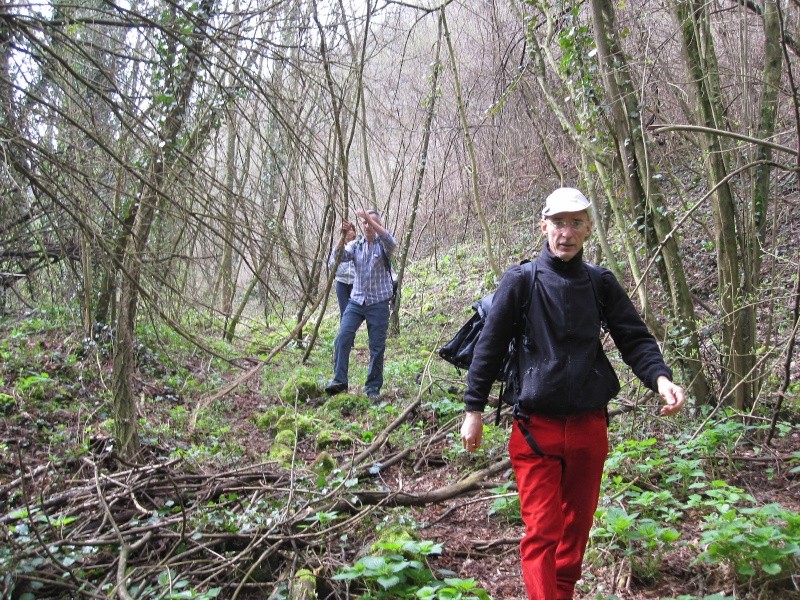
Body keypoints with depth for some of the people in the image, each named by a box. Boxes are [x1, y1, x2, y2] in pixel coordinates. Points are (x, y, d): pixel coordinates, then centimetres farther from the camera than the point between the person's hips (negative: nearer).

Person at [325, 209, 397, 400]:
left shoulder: (383, 245, 0)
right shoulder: (355, 245, 10)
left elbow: (391, 242, -24)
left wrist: (369, 218, -30)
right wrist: (343, 236, -21)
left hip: (378, 304, -2)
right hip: (356, 301, 3)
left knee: (377, 347, 1)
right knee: (343, 338, -14)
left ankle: (373, 387, 12)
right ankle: (339, 381, -11)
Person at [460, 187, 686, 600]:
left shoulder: (601, 283, 3)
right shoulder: (520, 280, -5)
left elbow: (634, 338, 0)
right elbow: (490, 346, -3)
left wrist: (659, 377, -20)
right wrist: (473, 409, -4)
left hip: (589, 424, 4)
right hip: (537, 426, -3)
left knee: (577, 525, 17)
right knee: (541, 532, -3)